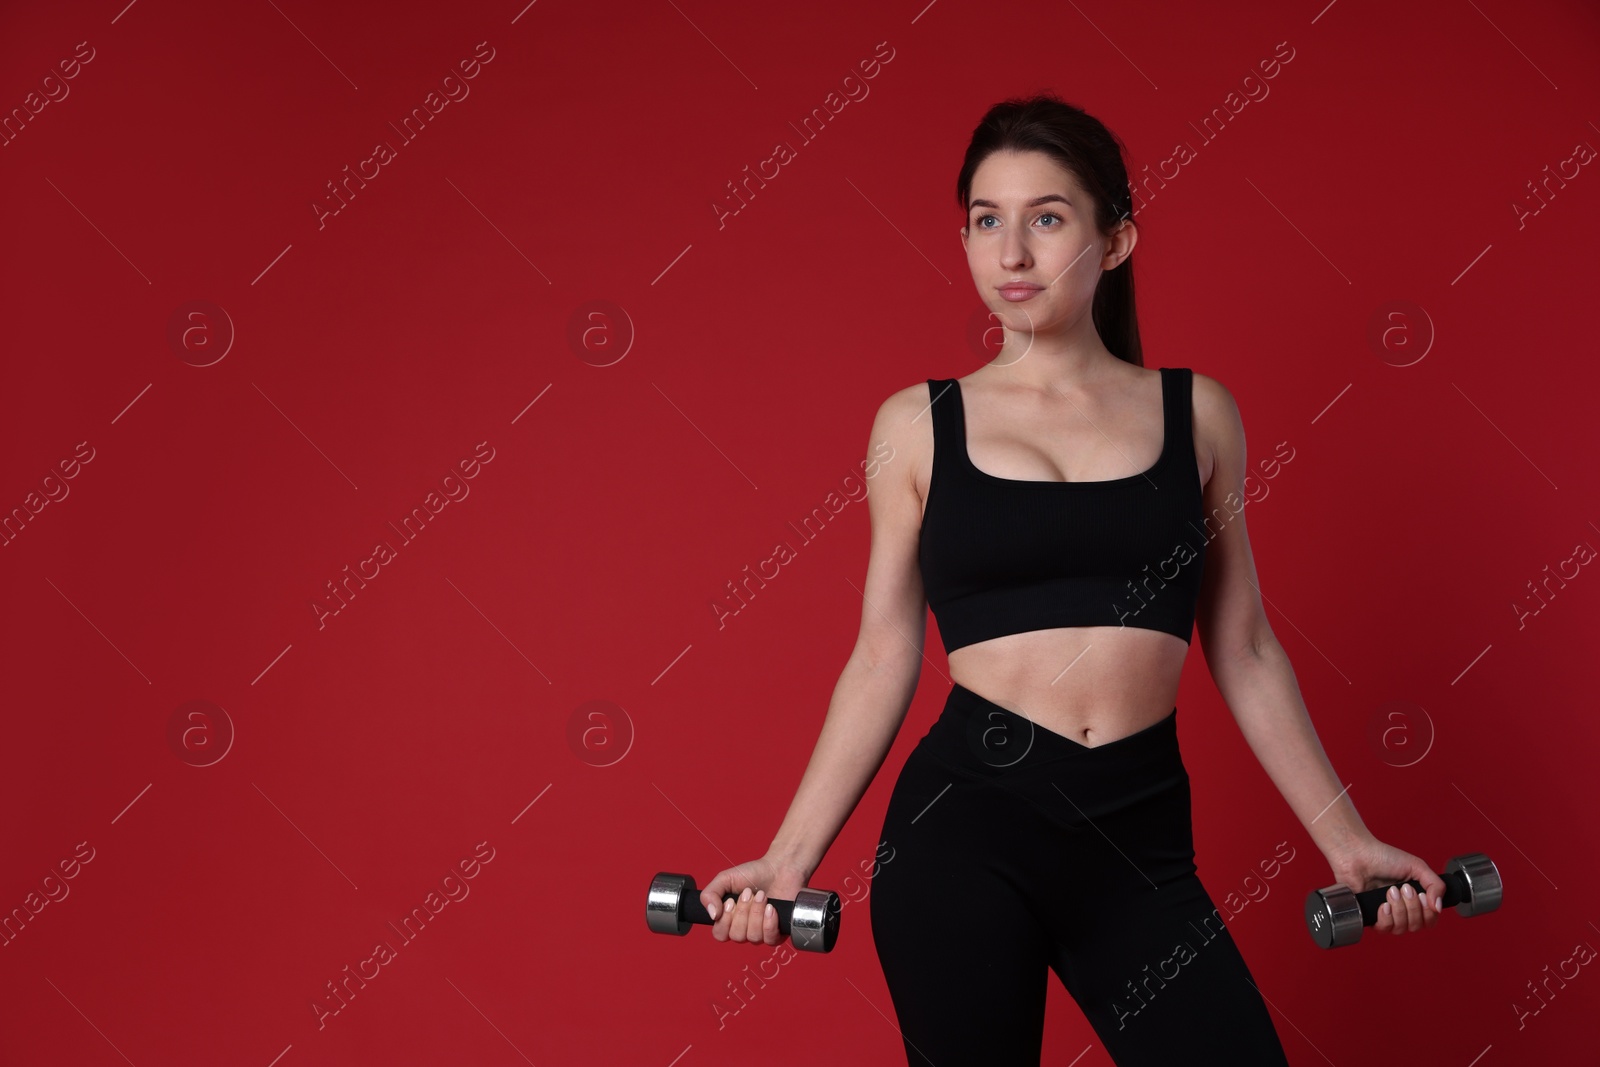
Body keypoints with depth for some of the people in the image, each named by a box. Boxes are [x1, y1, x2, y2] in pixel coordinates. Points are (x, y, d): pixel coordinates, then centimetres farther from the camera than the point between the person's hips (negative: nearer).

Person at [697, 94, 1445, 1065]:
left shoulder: (1195, 412, 7)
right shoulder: (920, 424, 5)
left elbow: (1244, 652, 11)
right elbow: (884, 659, 7)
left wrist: (1344, 838, 9)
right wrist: (792, 857, 3)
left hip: (1141, 840, 1)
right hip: (964, 819, -1)